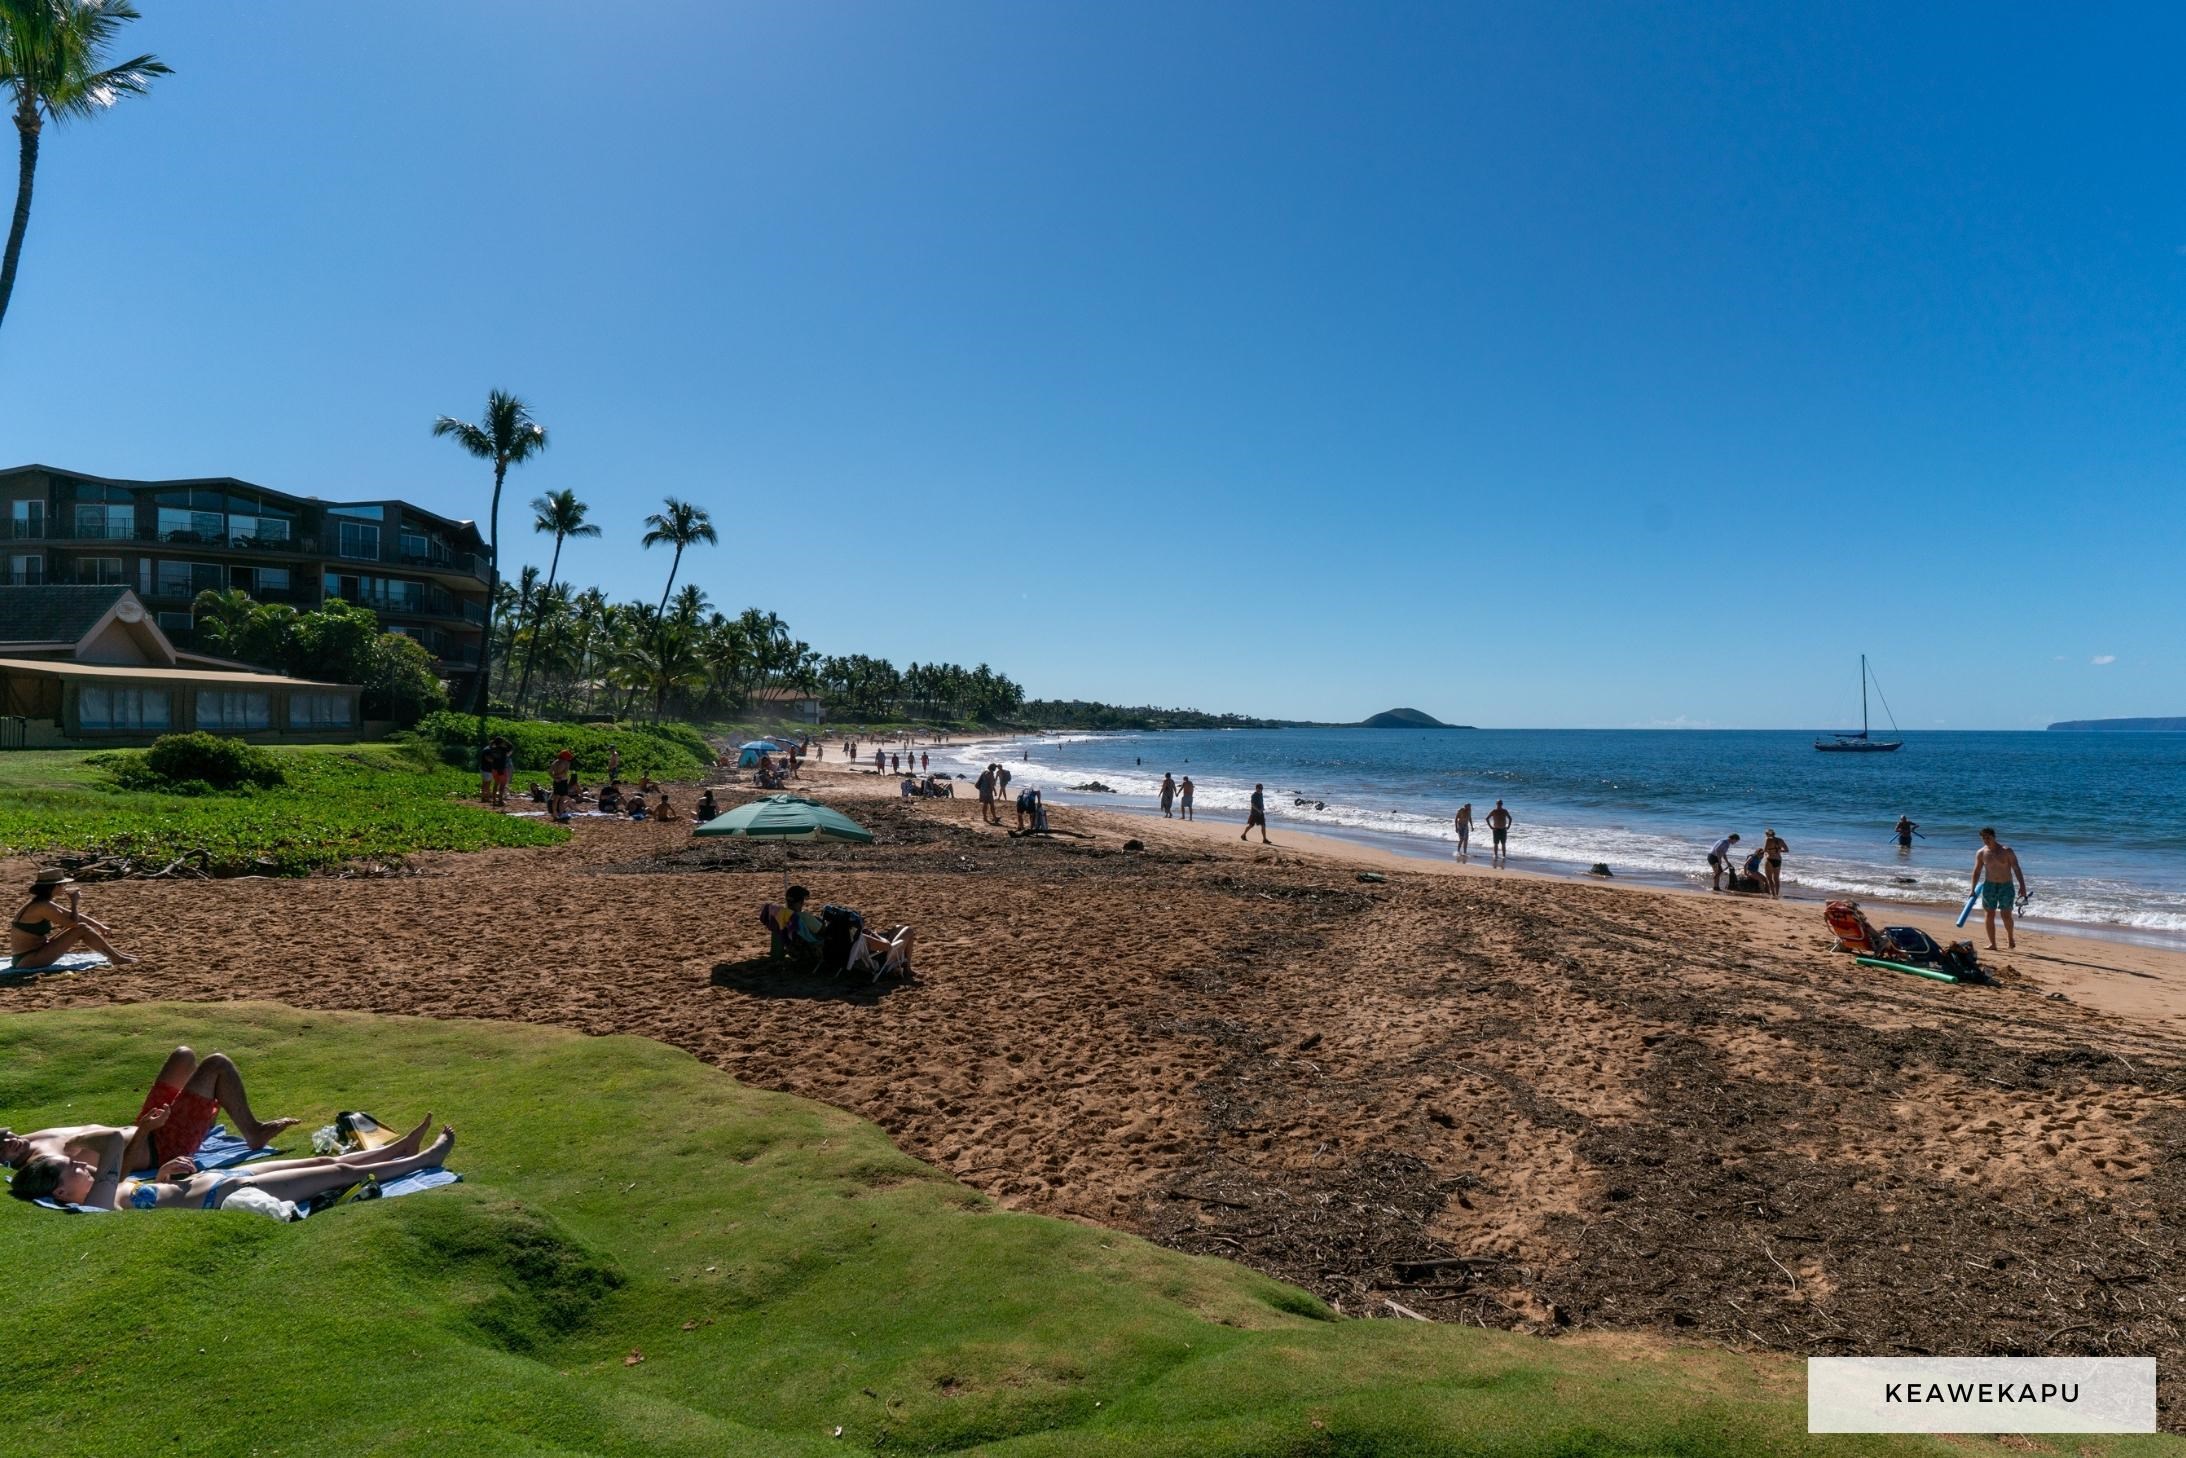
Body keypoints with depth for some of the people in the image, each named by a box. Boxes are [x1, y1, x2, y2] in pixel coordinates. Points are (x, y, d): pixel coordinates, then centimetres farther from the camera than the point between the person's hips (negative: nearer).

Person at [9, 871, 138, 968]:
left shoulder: (42, 903, 10)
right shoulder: (43, 906, -21)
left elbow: (72, 916, 17)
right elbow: (73, 922, -18)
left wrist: (99, 925, 14)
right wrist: (75, 902, -7)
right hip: (28, 960, -10)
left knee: (77, 927, 11)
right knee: (82, 929, -13)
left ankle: (115, 954, 14)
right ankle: (117, 958, -5)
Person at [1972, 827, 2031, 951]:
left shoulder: (2006, 851, -7)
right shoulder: (1981, 853, 0)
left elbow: (2017, 869, -7)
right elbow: (1977, 872, 8)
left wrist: (2022, 887, -14)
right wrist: (1973, 889, 4)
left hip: (2006, 886, -2)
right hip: (1989, 885, 2)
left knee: (2006, 916, 0)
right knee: (1989, 915, -2)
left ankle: (2011, 938, 26)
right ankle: (1992, 943, 4)